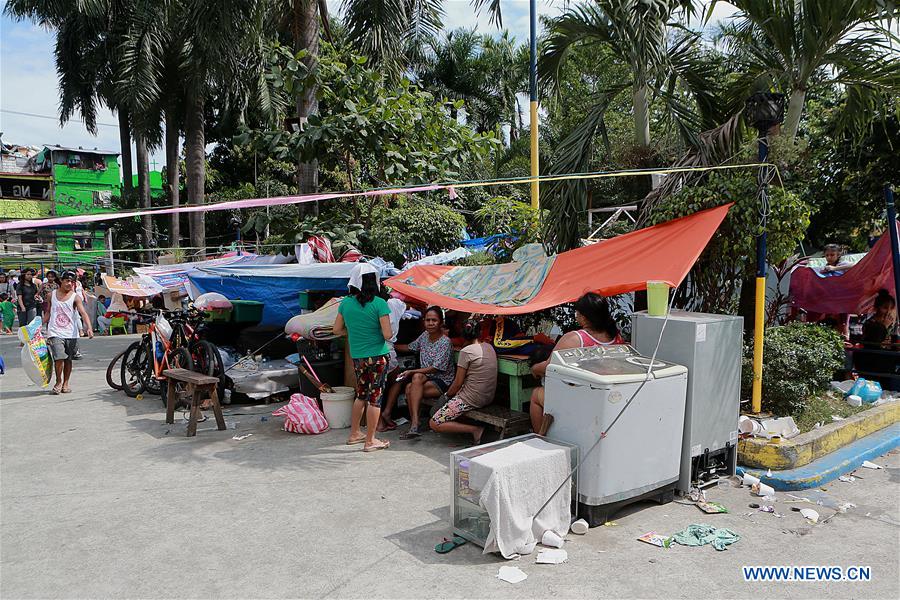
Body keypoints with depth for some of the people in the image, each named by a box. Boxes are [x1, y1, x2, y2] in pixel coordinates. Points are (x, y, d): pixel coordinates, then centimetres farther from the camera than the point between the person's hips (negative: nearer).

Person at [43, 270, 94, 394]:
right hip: (55, 333, 0)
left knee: (68, 360, 9)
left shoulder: (75, 297, -2)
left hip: (71, 334, 0)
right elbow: (48, 312, 19)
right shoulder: (52, 295, 7)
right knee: (59, 358, -14)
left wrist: (89, 328, -28)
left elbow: (83, 313, -14)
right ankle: (58, 382, 6)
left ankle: (65, 383, 24)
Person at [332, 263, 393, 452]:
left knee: (361, 394, 21)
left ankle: (354, 434, 31)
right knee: (375, 397, 5)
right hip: (377, 356, -5)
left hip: (357, 357, 5)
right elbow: (387, 335, -18)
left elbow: (337, 330, 8)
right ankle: (370, 441, 13)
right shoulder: (379, 304, -16)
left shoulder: (346, 303, -1)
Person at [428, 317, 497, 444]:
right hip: (489, 397, 8)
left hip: (471, 399, -8)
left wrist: (447, 394, 8)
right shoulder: (489, 347, 5)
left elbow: (458, 382, -12)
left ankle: (474, 429, -11)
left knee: (434, 424, -3)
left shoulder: (466, 351, -16)